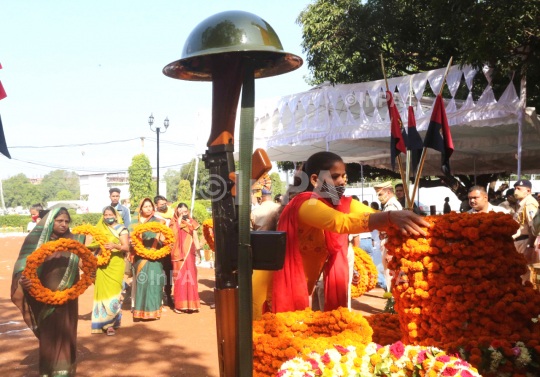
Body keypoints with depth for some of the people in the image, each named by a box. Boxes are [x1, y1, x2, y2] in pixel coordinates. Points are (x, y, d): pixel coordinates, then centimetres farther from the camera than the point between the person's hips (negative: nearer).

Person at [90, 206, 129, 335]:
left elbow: (126, 247, -8)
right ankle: (108, 323, 8)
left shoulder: (121, 229, 2)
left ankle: (111, 323, 1)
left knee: (113, 294, -8)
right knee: (102, 292, -2)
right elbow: (95, 245, 20)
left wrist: (115, 246, -25)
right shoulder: (100, 229, 13)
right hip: (102, 266, 3)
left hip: (116, 266, -3)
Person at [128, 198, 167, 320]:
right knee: (141, 282, -6)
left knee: (154, 282, -5)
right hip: (141, 257, -1)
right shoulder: (136, 223, 12)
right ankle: (140, 311, -1)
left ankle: (153, 310, 1)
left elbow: (162, 240, 11)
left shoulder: (158, 222, 14)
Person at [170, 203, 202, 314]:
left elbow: (195, 238, 12)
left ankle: (191, 304, 7)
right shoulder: (174, 223, 7)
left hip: (189, 253, 1)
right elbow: (174, 233, -12)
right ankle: (180, 305, 1)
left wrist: (198, 250, 5)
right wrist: (179, 220, -9)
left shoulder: (191, 222, 11)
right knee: (179, 278, -2)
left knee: (190, 277, 1)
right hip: (178, 254, -1)